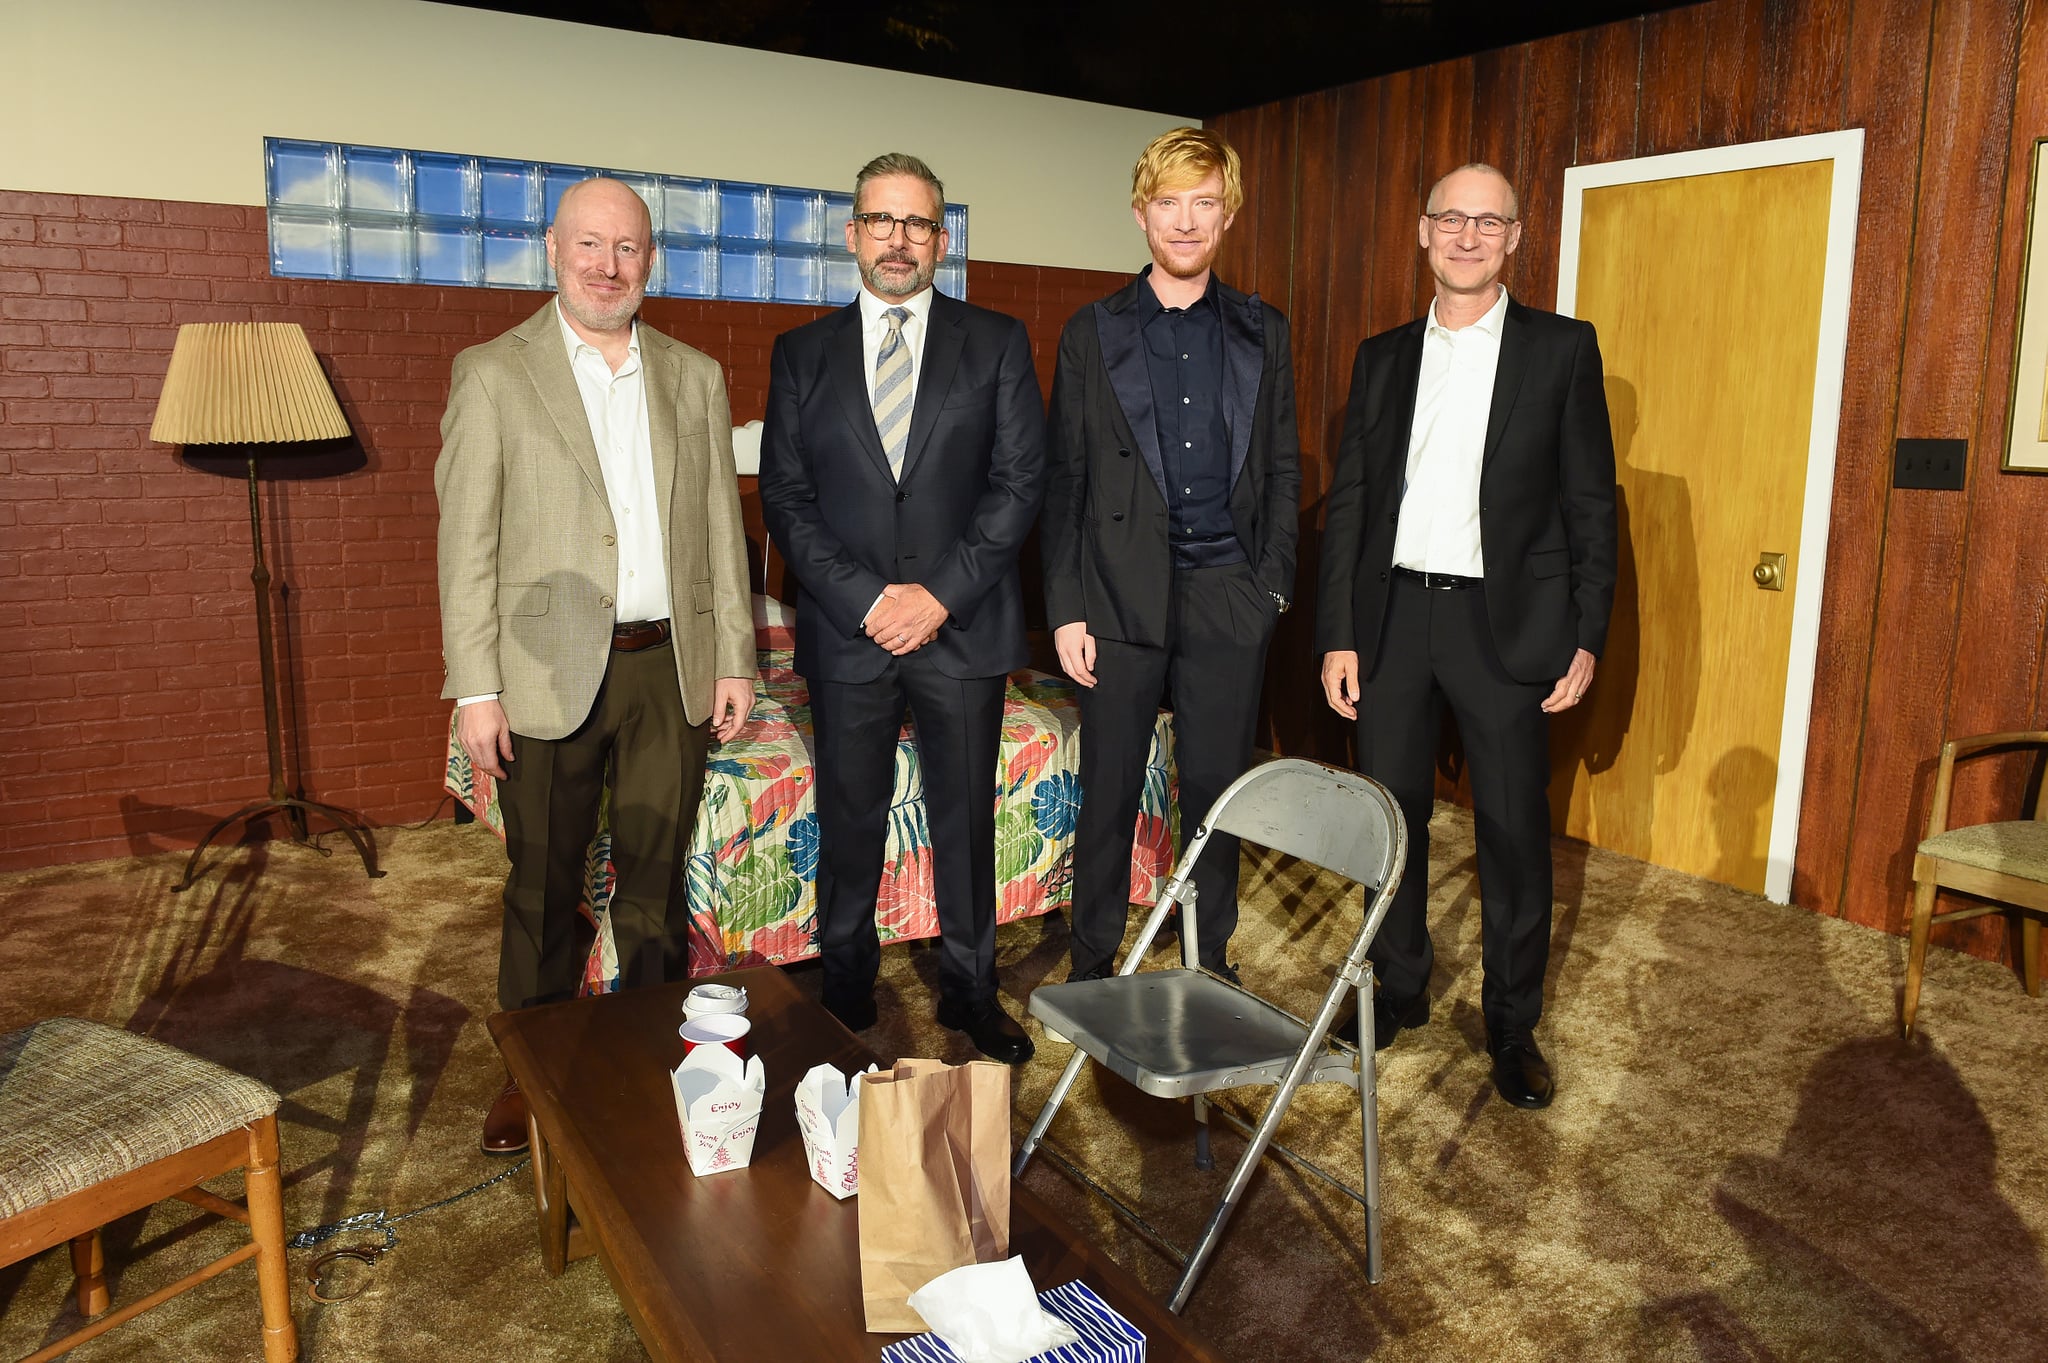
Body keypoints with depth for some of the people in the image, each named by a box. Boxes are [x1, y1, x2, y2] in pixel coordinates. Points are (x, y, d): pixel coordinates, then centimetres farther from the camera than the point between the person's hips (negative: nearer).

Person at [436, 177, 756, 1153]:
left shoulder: (694, 377, 9)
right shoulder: (492, 375, -1)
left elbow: (721, 527, 10)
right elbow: (466, 543, -4)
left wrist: (734, 659, 5)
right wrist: (475, 688, -9)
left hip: (671, 668, 3)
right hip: (550, 671, -2)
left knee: (656, 879, 13)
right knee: (544, 886, 11)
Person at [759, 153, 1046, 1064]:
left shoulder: (996, 344, 6)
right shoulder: (802, 354, 8)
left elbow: (1020, 479, -2)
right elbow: (785, 496, 3)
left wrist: (941, 594, -11)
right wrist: (865, 599, -10)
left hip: (964, 627, 0)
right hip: (846, 630, 1)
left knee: (966, 817, 8)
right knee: (849, 822, 9)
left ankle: (969, 989, 24)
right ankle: (846, 991, 27)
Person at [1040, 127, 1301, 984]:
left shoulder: (1262, 333, 10)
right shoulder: (1093, 333, 5)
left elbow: (1282, 469, 11)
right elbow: (1063, 479, 2)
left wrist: (1271, 583, 1)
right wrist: (1064, 609, -4)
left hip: (1228, 595, 1)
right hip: (1121, 594, -1)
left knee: (1218, 788, 8)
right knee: (1109, 792, 5)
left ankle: (1209, 966, 24)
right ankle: (1092, 967, 20)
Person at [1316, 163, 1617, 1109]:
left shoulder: (1562, 349, 2)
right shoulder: (1383, 357, 9)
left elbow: (1590, 504, 1)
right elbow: (1348, 503, 7)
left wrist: (1587, 636, -6)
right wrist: (1337, 635, 1)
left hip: (1505, 622, -2)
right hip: (1392, 614, 3)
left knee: (1514, 834, 5)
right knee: (1390, 817, 11)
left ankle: (1512, 1023, 23)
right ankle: (1399, 988, 31)